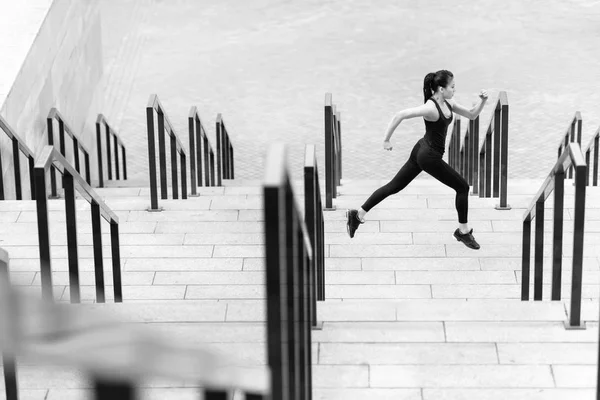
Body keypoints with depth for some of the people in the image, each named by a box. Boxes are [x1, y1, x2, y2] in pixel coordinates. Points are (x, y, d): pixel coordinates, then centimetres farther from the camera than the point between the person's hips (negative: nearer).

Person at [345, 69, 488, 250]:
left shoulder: (447, 103, 3)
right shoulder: (431, 108, -25)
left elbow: (472, 115, 12)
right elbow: (400, 115, -28)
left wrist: (482, 100, -7)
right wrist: (386, 140, -23)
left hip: (422, 152, 9)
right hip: (429, 156, -9)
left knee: (394, 186, 14)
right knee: (462, 187, 3)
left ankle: (358, 214, 16)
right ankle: (463, 231, 16)